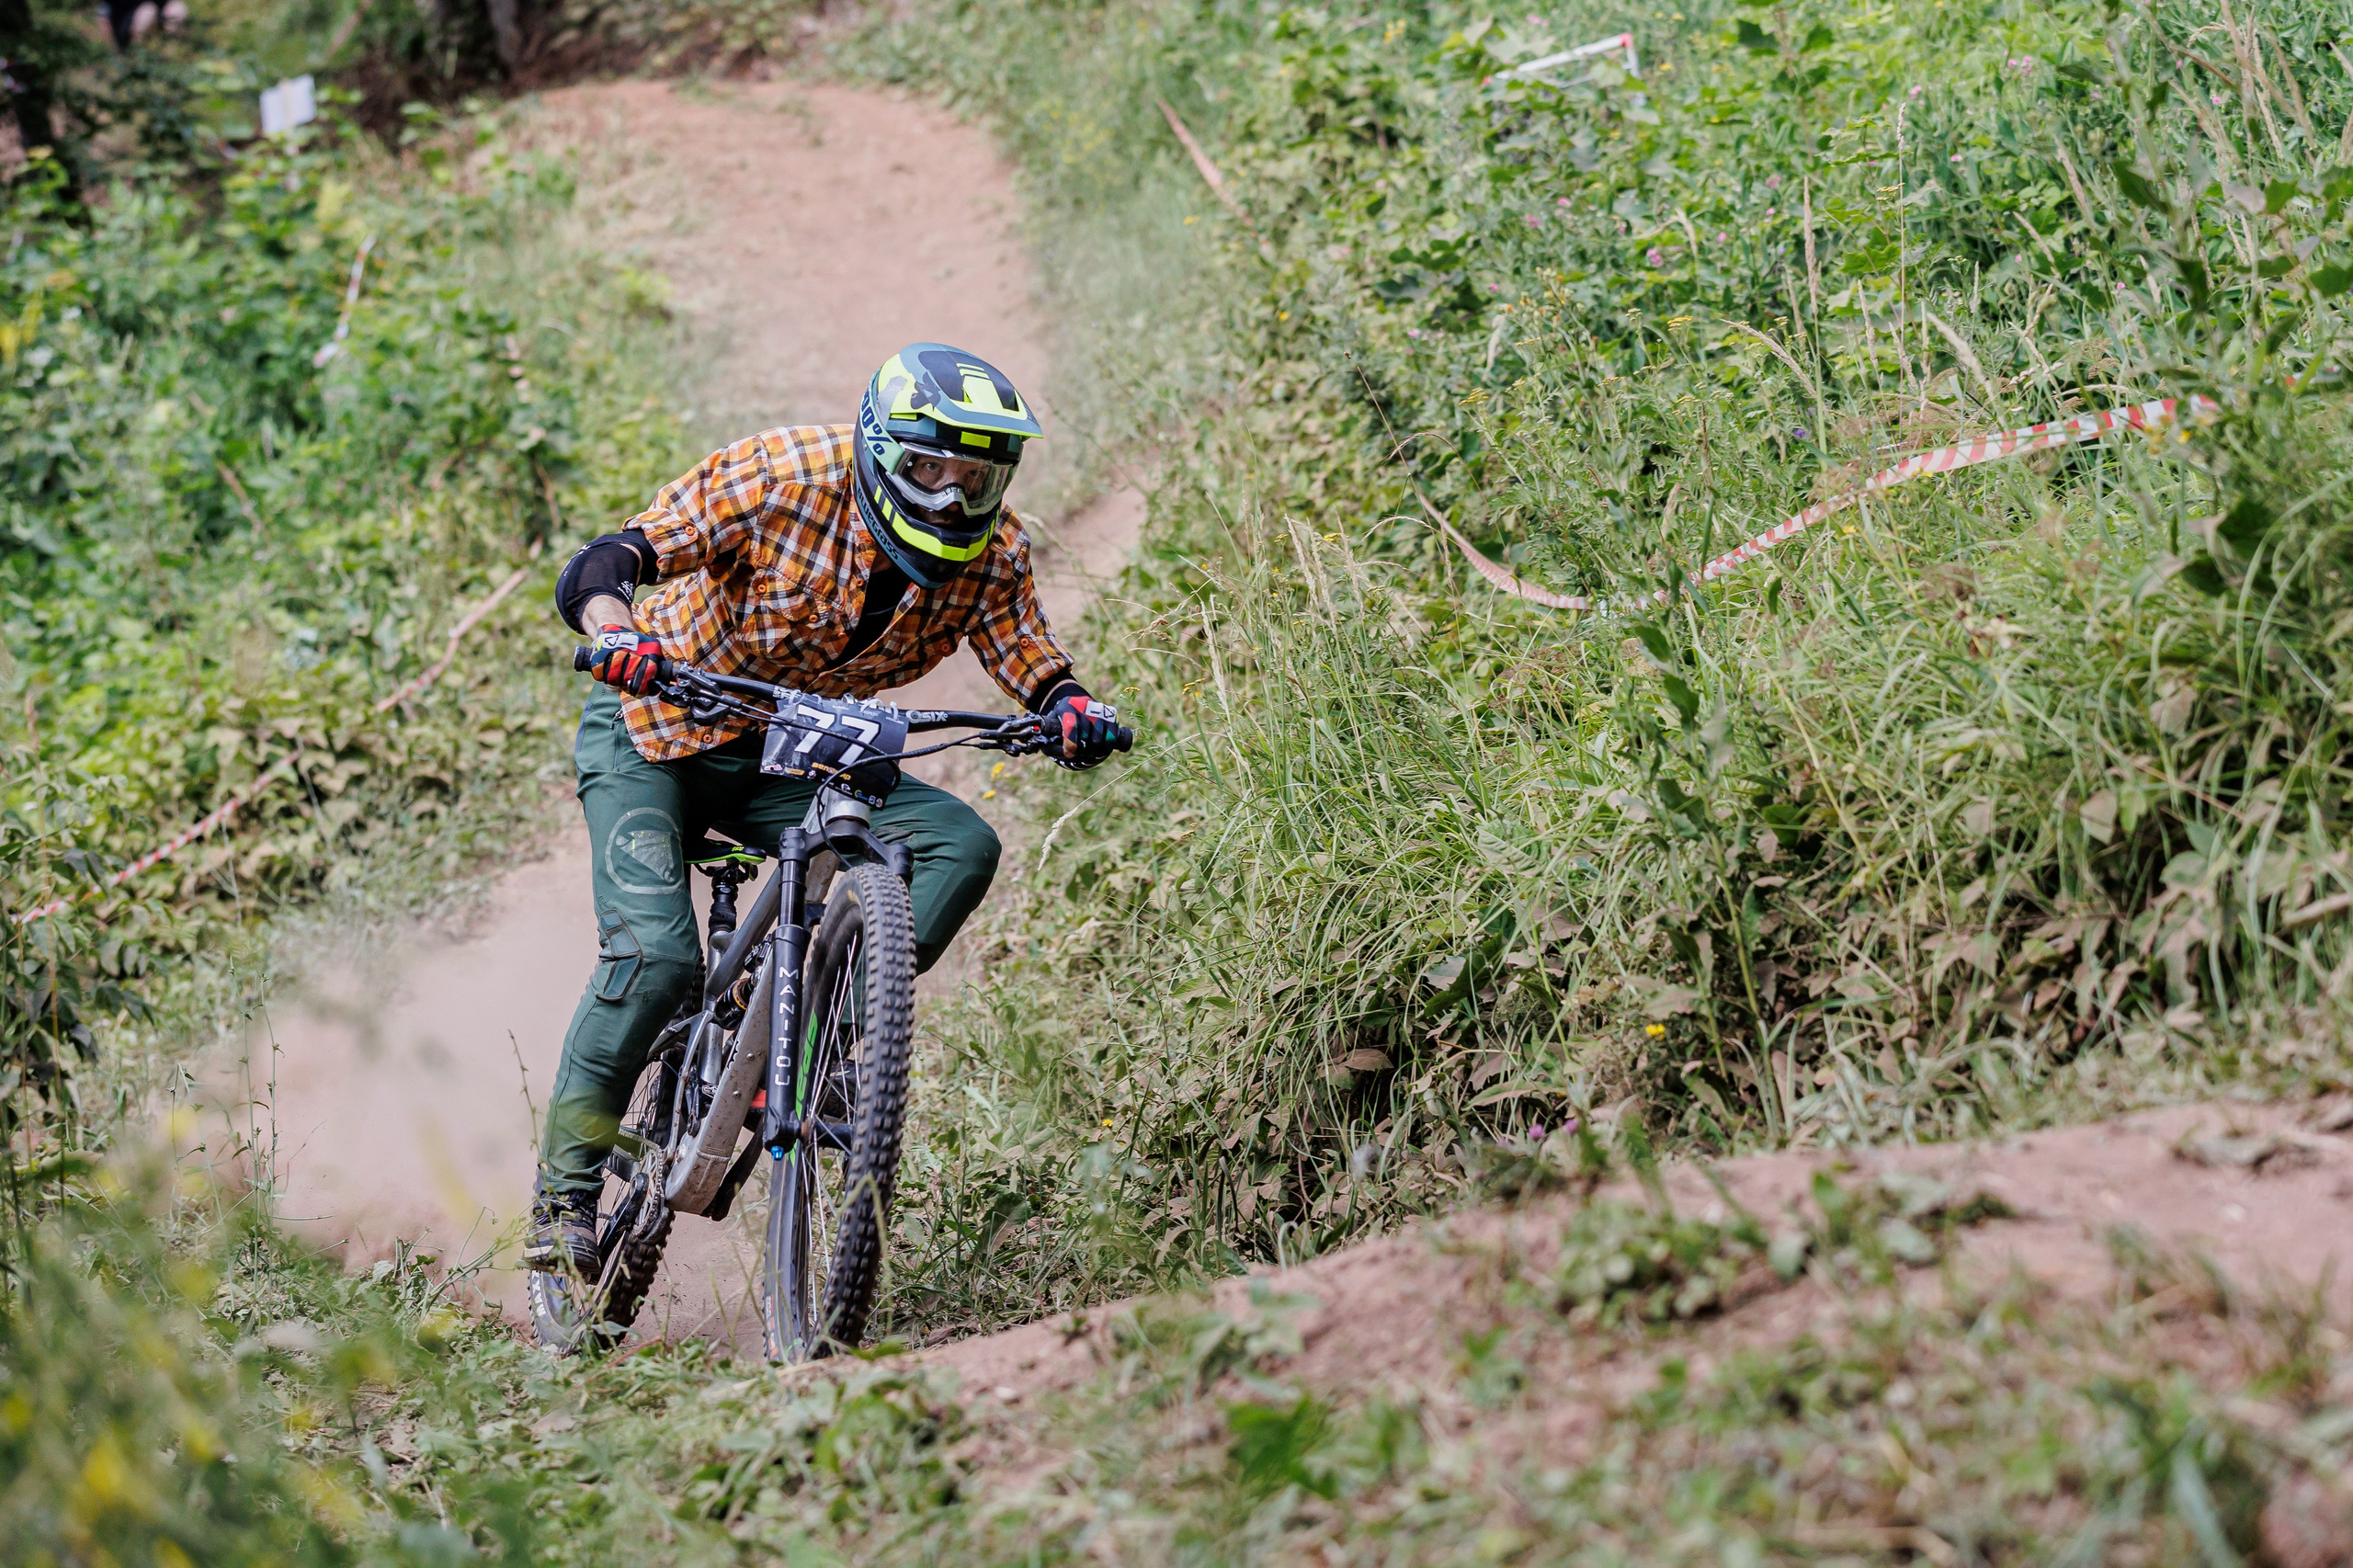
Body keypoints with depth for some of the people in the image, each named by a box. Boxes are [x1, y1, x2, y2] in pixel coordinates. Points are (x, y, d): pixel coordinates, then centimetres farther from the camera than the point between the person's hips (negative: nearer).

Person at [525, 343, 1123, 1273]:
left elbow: (1036, 669, -11)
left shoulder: (990, 552, -14)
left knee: (960, 844, -18)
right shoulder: (781, 477, -27)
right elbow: (595, 571, -29)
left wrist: (1072, 710, -35)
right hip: (652, 737, -4)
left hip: (786, 759, 4)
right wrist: (619, 637, -52)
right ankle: (564, 1195, -9)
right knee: (654, 957, -22)